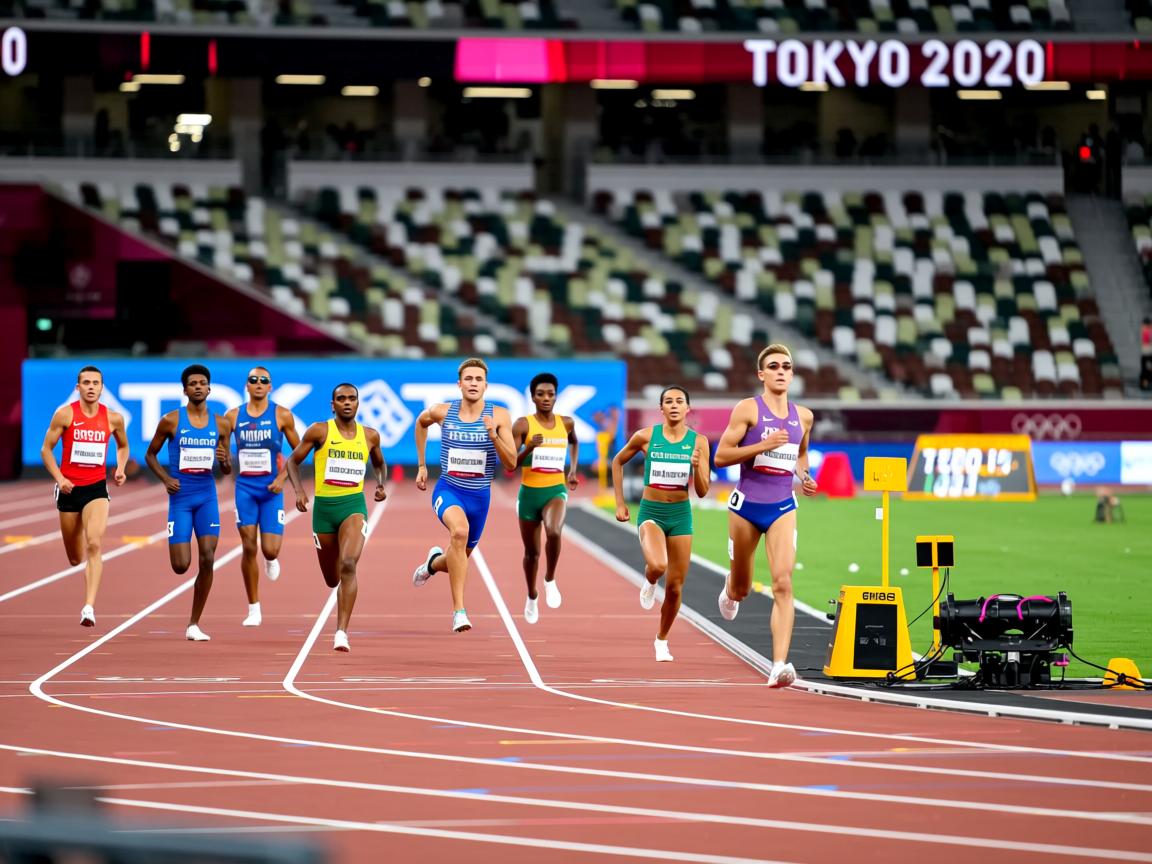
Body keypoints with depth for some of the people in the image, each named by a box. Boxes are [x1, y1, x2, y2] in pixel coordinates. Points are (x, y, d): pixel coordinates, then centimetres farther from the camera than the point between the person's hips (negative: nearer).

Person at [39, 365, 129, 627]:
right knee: (75, 559, 10)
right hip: (69, 488, 0)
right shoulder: (65, 414, -4)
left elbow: (123, 446, 21)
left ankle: (89, 606, -27)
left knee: (94, 545, -22)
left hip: (97, 488, 0)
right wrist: (59, 478, -13)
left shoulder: (113, 418, 1)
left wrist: (120, 469, 2)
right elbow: (46, 450, 0)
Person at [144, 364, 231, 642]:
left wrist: (225, 461, -12)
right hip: (180, 498, -2)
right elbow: (150, 455, 7)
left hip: (207, 497, 2)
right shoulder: (171, 421, -3)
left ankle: (194, 624, 1)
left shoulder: (220, 425, 5)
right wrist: (166, 479, -9)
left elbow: (227, 470, 12)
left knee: (207, 559, -9)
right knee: (181, 565, -8)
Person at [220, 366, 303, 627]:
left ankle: (271, 560, 32)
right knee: (249, 547, -4)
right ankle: (254, 609, 6)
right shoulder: (233, 416, 3)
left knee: (270, 549, -9)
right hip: (245, 488, 1)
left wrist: (283, 478, -7)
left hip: (271, 489, -1)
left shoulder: (281, 415, -1)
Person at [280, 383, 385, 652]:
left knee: (348, 565, -24)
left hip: (354, 505, 0)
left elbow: (379, 463, 25)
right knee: (332, 579, 11)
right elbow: (292, 461, 5)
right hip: (324, 506, 1)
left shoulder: (370, 436, 5)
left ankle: (342, 632, -24)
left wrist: (380, 484, 5)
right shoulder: (319, 431, -3)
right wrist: (298, 491, -10)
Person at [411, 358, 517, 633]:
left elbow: (511, 464, -9)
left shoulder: (499, 416, -7)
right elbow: (421, 422, 20)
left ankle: (434, 562, 58)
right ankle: (458, 610, -34)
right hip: (448, 490, -2)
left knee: (460, 559, 18)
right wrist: (421, 465, 19)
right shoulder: (442, 412, -5)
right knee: (460, 530, -35)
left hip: (480, 496, 2)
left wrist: (493, 435, -25)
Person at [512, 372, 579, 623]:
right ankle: (532, 597, 38)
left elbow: (574, 443, 27)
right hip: (529, 492, 0)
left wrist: (572, 471, 17)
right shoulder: (523, 425, -7)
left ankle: (550, 580, -8)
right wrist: (529, 448, -25)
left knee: (554, 532, -32)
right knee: (532, 551, 12)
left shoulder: (566, 423, 3)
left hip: (556, 491, 0)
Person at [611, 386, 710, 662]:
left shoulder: (698, 441, -3)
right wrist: (620, 503, 8)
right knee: (657, 565, -31)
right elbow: (618, 462, 11)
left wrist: (697, 467, -22)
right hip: (651, 512, -2)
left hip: (680, 515, 2)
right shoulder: (646, 436, -5)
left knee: (675, 587, 5)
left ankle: (662, 640, 28)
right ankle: (649, 583, 7)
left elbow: (702, 491, -3)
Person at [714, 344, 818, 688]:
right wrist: (764, 445, -20)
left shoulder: (803, 416, 7)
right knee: (742, 588, 14)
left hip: (783, 508, 2)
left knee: (783, 583, -17)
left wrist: (805, 476, 7)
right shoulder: (748, 409, -6)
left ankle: (779, 666, -23)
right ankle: (730, 589, 55)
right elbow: (721, 456, -10)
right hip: (747, 505, -2)